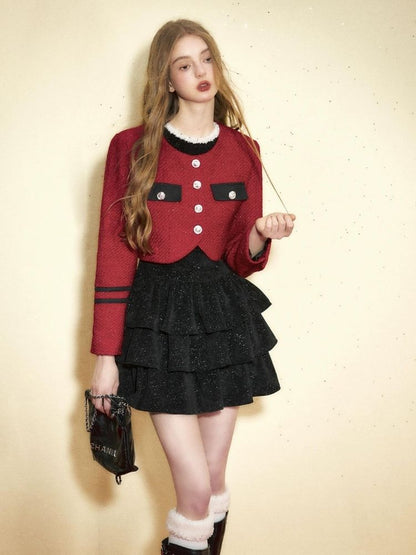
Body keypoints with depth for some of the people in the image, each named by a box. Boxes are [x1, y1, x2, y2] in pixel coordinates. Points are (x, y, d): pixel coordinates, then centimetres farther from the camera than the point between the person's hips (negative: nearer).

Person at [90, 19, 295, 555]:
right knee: (196, 489, -5)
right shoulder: (131, 148, -4)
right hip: (159, 316, -3)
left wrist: (259, 238, -16)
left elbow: (239, 261, 7)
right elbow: (114, 255, -4)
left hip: (225, 315, 3)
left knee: (213, 479, 10)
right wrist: (105, 354, -6)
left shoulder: (241, 152, 5)